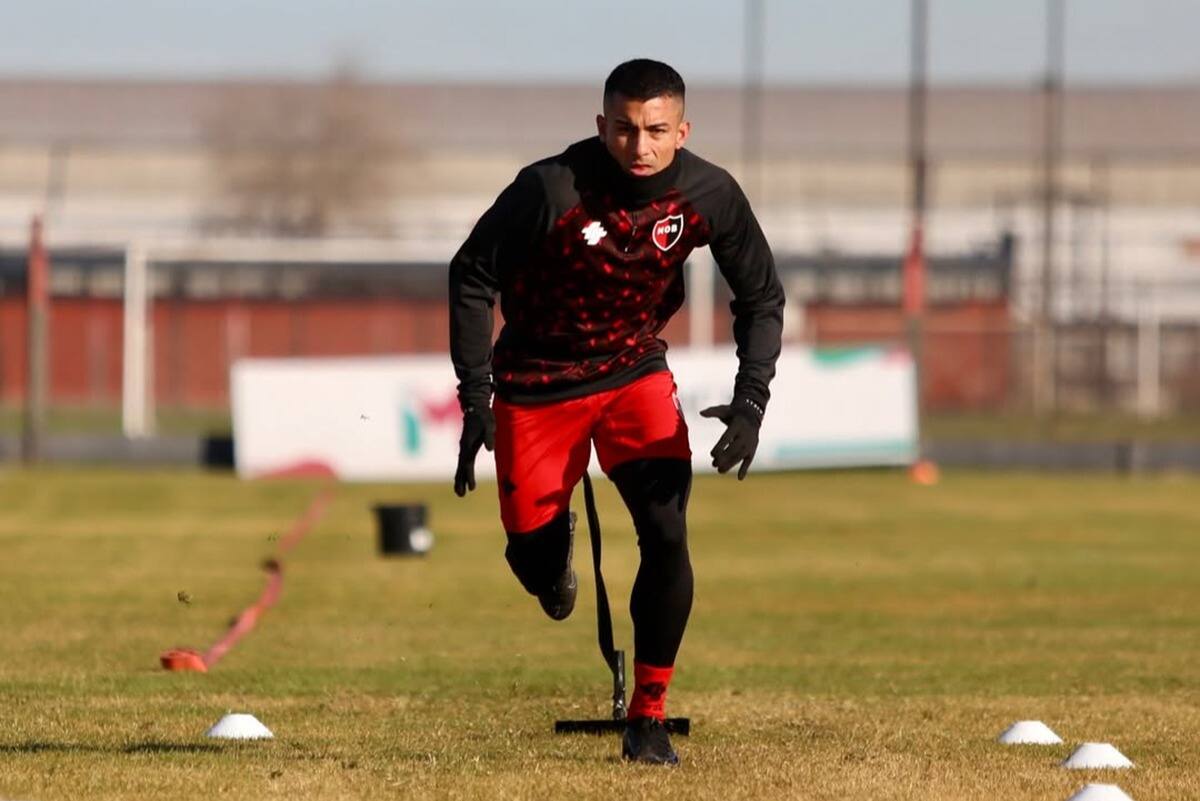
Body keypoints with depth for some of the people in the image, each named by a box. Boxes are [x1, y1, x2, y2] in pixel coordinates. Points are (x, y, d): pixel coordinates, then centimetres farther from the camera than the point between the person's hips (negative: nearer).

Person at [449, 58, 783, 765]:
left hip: (637, 374, 1)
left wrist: (751, 402, -16)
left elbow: (762, 297, -2)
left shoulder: (710, 195, -17)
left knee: (667, 534, -17)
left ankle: (649, 718, -5)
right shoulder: (552, 188, -26)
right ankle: (557, 547, 43)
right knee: (532, 557, 1)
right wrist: (476, 401, -17)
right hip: (536, 382, -1)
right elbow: (472, 277, -13)